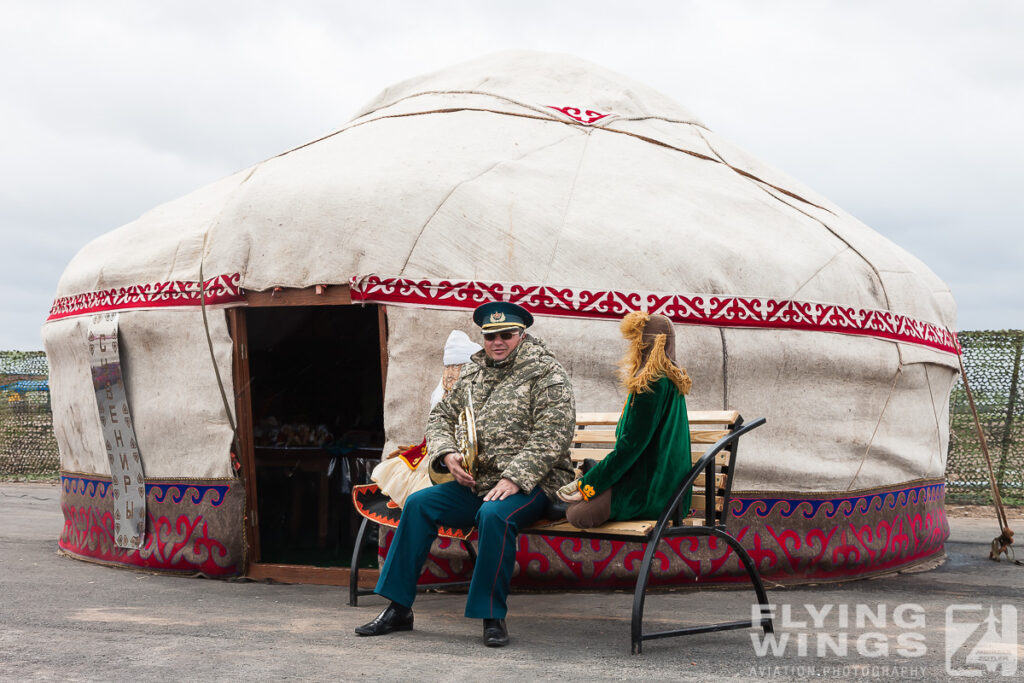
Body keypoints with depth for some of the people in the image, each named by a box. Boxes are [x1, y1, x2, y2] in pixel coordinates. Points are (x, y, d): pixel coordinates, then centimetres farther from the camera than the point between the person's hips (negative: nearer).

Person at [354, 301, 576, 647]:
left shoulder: (547, 373, -4)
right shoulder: (473, 372, 15)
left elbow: (552, 436, -14)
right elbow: (441, 417, 19)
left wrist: (514, 478, -22)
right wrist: (447, 456, -3)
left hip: (531, 483, -6)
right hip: (475, 482, 6)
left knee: (494, 514, -36)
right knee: (419, 503, -13)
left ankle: (493, 616, -23)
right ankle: (398, 608, -8)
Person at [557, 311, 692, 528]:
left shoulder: (652, 384, -17)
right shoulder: (674, 380, 14)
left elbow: (632, 444, -19)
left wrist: (586, 484, -13)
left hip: (650, 490, -10)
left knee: (577, 512, -22)